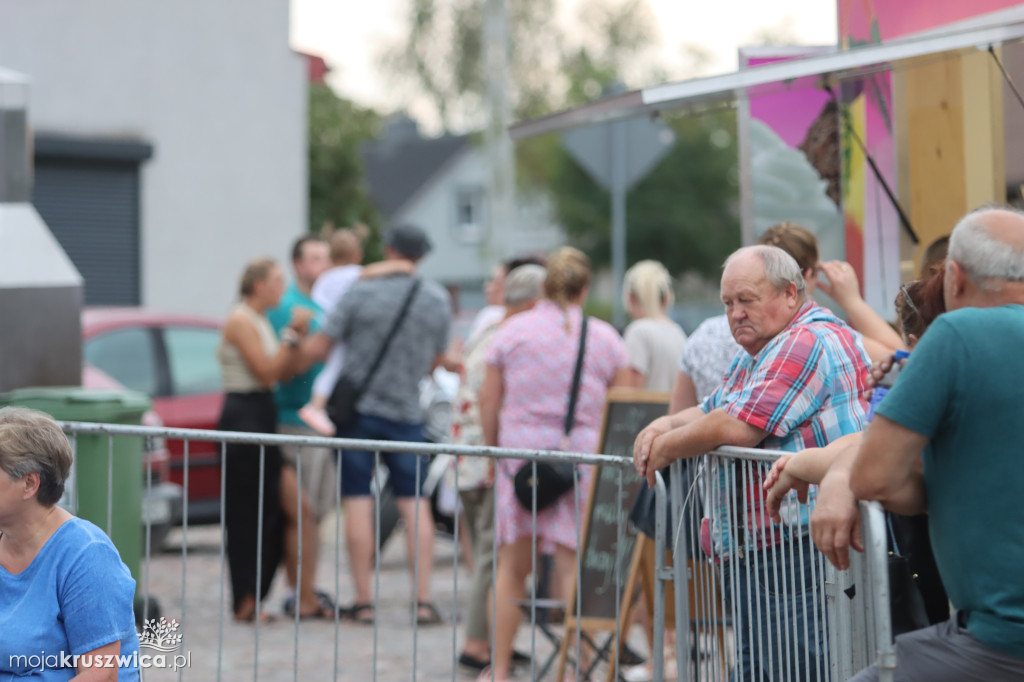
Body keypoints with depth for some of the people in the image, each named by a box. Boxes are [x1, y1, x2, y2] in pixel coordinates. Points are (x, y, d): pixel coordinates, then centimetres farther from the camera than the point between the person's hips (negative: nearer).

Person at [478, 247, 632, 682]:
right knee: (575, 565, 1)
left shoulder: (512, 331, 4)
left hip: (520, 451, 1)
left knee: (512, 566, 10)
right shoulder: (606, 338, 4)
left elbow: (488, 405, 6)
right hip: (583, 455, -1)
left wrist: (494, 451, 19)